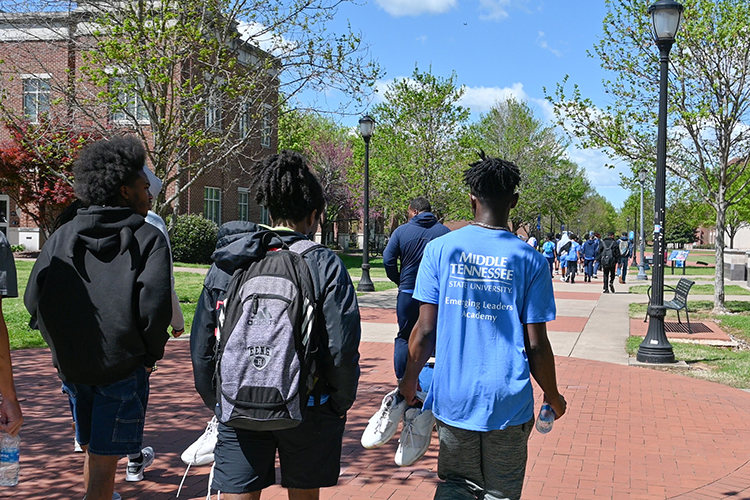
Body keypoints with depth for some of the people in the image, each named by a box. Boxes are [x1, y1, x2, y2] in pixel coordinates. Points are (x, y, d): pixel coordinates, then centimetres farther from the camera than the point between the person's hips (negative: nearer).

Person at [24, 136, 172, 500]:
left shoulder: (63, 236, 6)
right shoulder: (148, 238, -6)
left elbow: (34, 299, 1)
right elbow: (154, 305, -19)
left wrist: (62, 344, 12)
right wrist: (151, 353, -3)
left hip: (70, 365, 5)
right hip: (122, 368, -5)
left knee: (92, 450, 24)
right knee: (103, 462, 1)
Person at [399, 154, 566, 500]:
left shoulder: (439, 249, -3)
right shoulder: (529, 260, -5)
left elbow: (425, 331, -3)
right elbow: (536, 345, -4)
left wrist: (409, 383, 13)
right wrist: (552, 397, 12)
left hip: (452, 398, 1)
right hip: (508, 403, -1)